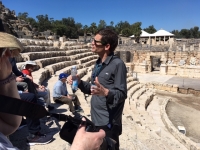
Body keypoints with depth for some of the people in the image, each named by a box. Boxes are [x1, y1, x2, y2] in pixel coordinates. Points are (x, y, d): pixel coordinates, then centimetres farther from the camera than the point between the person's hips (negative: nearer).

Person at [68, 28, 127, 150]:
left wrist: (105, 92, -37)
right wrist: (79, 82, -1)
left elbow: (122, 94, -19)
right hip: (96, 120, 8)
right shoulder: (99, 64, 9)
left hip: (108, 123, -8)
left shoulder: (117, 64, -17)